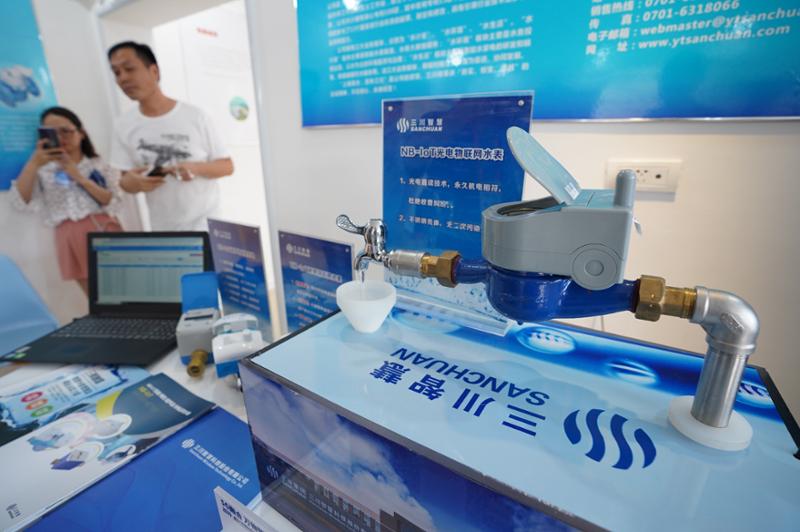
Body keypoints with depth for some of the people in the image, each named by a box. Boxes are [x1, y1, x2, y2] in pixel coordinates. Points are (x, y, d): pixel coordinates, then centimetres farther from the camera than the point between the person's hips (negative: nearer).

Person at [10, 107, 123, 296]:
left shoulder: (99, 165, 10)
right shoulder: (43, 171, 12)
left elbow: (113, 202, -1)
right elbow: (20, 202, -3)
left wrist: (80, 178, -10)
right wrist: (33, 163, -9)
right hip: (72, 240, 2)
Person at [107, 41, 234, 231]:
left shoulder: (193, 115, -4)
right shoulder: (123, 126, 4)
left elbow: (227, 166, -2)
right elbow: (126, 181, 8)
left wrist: (197, 168, -20)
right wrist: (133, 182, -15)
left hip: (208, 222, -2)